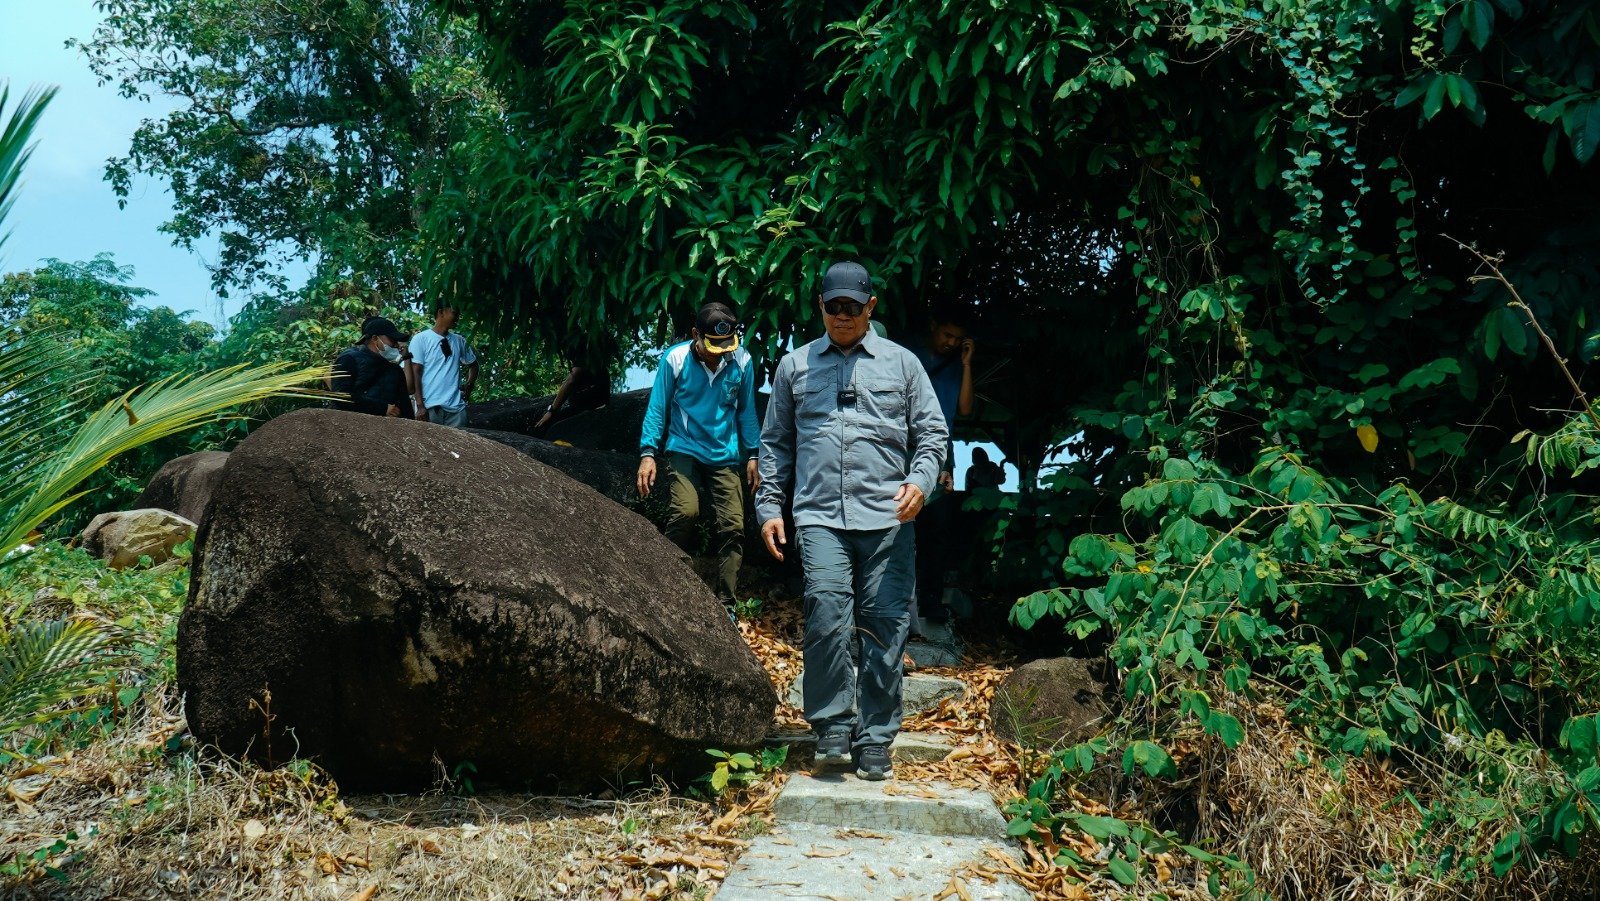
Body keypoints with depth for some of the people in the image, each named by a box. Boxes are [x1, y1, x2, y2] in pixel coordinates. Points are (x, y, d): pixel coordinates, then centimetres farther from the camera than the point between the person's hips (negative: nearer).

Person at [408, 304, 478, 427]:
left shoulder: (459, 341, 13)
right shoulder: (421, 339, -1)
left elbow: (473, 364, 28)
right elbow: (416, 373, -5)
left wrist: (469, 385, 10)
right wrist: (420, 406, -12)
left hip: (456, 407, 4)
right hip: (430, 407, -4)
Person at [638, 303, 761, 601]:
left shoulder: (742, 361, -3)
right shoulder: (675, 358, -9)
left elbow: (746, 411, 9)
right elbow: (657, 408, -3)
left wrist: (752, 454, 9)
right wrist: (648, 453, -9)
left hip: (725, 456, 3)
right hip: (684, 451, -2)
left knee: (733, 525, -4)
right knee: (685, 512, -25)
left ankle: (726, 604, 6)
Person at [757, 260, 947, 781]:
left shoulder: (901, 363, 13)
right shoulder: (795, 366, 16)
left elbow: (932, 433, 12)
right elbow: (775, 443, 19)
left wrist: (920, 481, -7)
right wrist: (769, 507, 11)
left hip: (887, 520, 0)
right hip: (820, 518, 0)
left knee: (884, 631, 0)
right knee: (826, 622, -15)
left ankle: (875, 742, 11)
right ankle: (832, 729, 1)